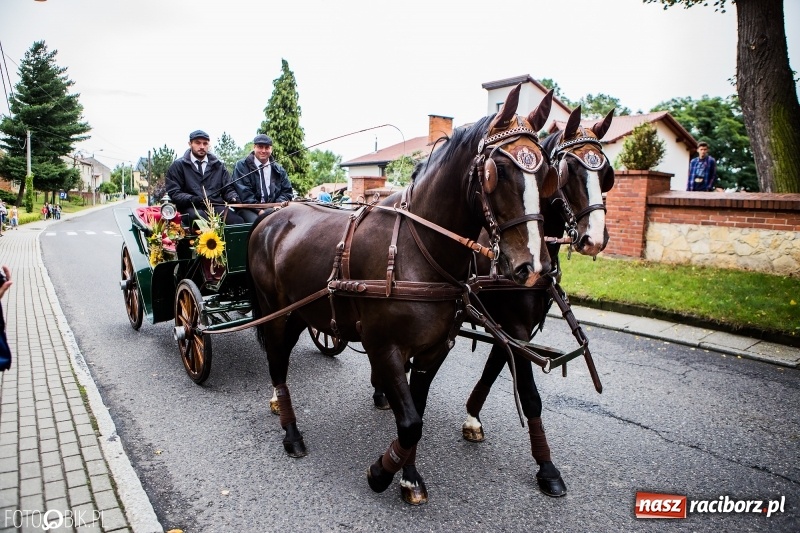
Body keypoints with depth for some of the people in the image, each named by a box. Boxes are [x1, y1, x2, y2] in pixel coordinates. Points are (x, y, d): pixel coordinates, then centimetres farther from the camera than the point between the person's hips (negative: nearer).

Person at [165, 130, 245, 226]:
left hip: (217, 207, 2)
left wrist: (234, 199, -7)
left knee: (238, 221, -31)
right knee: (199, 216, -40)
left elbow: (228, 188, 18)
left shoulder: (218, 165, 21)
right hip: (191, 208, -2)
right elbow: (173, 192, 4)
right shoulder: (178, 165, 12)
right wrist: (192, 199, -16)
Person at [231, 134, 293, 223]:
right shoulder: (242, 165, 5)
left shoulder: (279, 169, 18)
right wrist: (259, 211, -19)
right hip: (250, 209, -3)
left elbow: (286, 191, 15)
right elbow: (244, 193, -6)